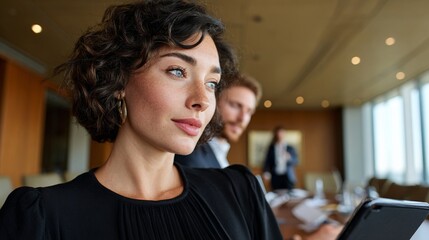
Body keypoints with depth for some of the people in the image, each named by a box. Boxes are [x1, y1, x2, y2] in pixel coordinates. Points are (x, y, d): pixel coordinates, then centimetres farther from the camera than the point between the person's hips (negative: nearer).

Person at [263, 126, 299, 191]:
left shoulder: (290, 148, 8)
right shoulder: (271, 148, 8)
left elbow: (295, 161, 3)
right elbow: (267, 161, 4)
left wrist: (289, 158, -18)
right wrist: (266, 172, -13)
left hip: (288, 178, 0)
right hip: (275, 177, 0)